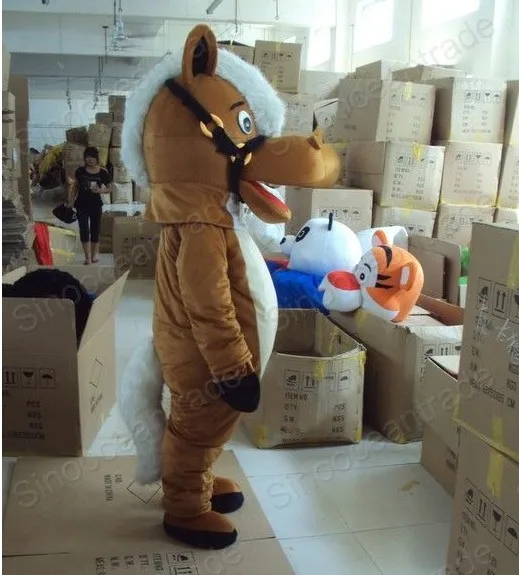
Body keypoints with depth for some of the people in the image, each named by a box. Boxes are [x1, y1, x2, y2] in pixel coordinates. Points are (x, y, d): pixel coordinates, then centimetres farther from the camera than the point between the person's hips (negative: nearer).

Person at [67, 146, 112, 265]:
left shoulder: (103, 172, -7)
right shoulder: (80, 171, -2)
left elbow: (110, 188, 1)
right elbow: (75, 186, 8)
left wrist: (101, 190, -19)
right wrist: (71, 201, 4)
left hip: (96, 205, 0)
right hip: (82, 205, 0)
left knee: (95, 230, 8)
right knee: (84, 230, -5)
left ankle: (94, 256, 21)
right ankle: (87, 257, -1)